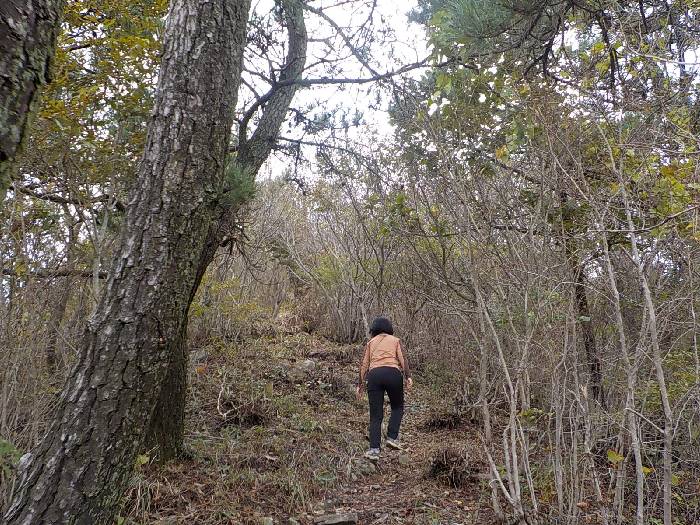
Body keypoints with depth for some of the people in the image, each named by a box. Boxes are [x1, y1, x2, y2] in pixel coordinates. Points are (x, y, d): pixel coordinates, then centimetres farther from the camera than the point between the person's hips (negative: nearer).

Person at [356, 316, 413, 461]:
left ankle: (374, 449, -5)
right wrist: (408, 376, -4)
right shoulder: (395, 340, 20)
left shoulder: (371, 342, 23)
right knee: (397, 407, 21)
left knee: (375, 415, 5)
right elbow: (402, 359, 3)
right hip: (393, 373, -1)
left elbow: (364, 365, 14)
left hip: (374, 374, 1)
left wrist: (361, 384, 15)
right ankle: (392, 437, 6)